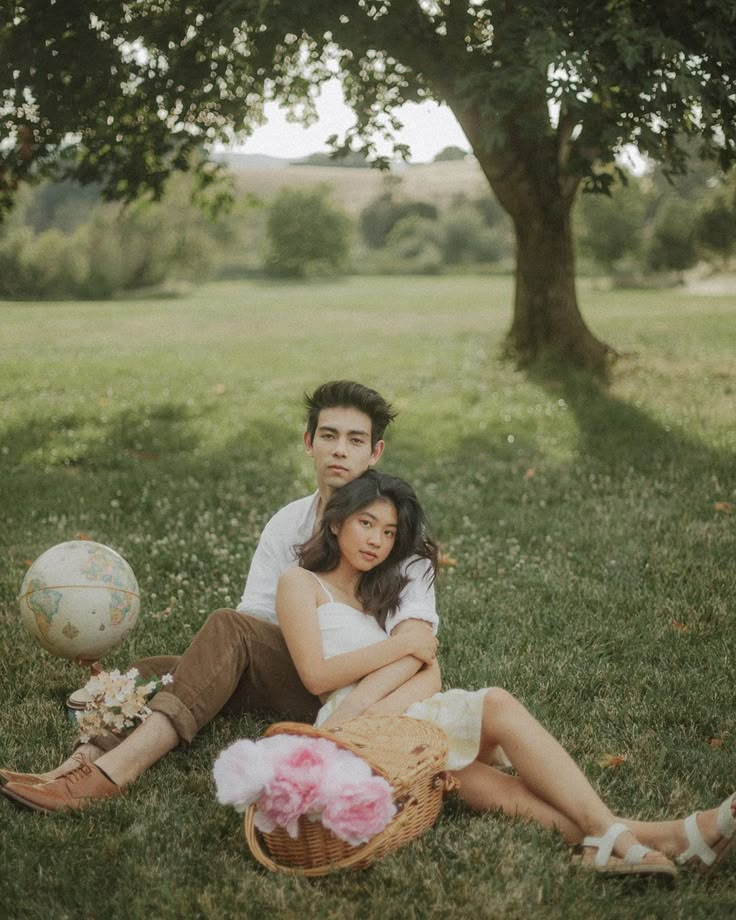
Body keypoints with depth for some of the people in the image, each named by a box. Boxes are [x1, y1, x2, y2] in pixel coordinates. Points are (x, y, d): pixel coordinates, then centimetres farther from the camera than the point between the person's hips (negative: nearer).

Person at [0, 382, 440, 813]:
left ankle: (119, 766, -40)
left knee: (229, 628, -29)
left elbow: (417, 632, -21)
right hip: (294, 673, 6)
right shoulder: (287, 525, 10)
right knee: (152, 673, -14)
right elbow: (257, 618, 0)